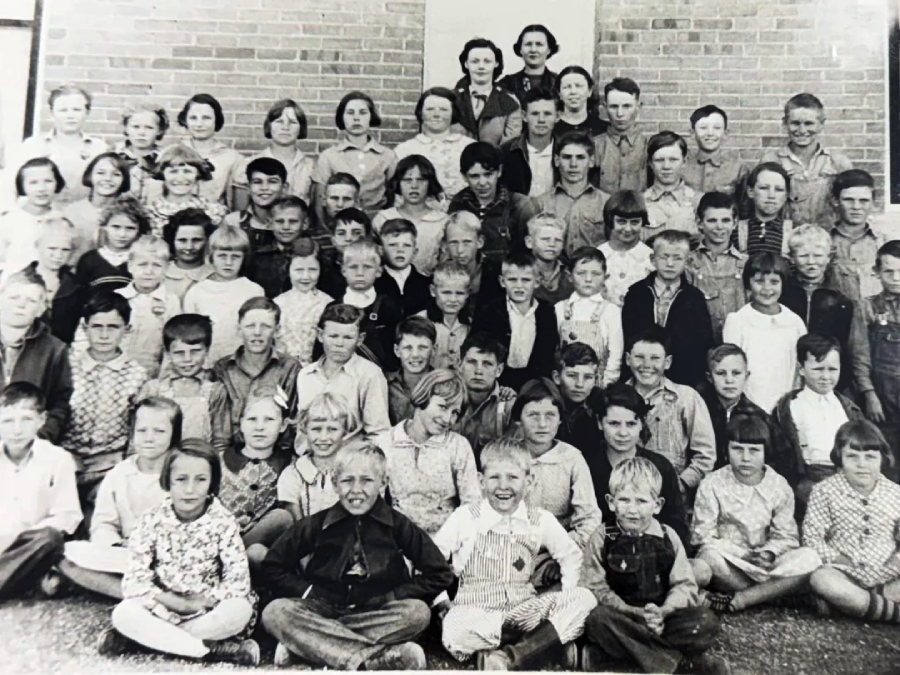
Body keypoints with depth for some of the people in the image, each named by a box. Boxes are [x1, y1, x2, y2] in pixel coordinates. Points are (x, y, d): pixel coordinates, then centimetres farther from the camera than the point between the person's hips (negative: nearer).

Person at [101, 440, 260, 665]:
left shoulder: (223, 522, -9)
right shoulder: (152, 520, -7)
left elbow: (237, 581, -14)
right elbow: (134, 581, -12)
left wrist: (198, 604, -19)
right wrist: (176, 604, -19)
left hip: (209, 609, -1)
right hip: (162, 608, 1)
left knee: (239, 611, -32)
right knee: (123, 613, -28)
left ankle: (147, 638, -22)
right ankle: (216, 650, -30)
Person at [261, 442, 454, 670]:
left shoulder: (398, 525, -2)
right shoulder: (315, 525, 0)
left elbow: (440, 574, -1)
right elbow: (272, 567, 7)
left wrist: (389, 597, -7)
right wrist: (307, 591, -6)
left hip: (377, 614, 0)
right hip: (322, 610, 1)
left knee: (418, 612, -29)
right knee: (275, 612, -26)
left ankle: (303, 645, -28)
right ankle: (374, 657, -33)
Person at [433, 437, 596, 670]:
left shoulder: (541, 520, 1)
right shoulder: (465, 517, -5)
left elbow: (570, 554, 15)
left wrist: (566, 604, 4)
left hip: (526, 608, 3)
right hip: (475, 611, -3)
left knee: (584, 599, -18)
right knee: (455, 632, -37)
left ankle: (510, 658, -25)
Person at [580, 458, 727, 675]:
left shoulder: (668, 537, 2)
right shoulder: (601, 540, -3)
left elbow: (685, 585, 0)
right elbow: (597, 589, -8)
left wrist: (662, 612, -20)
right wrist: (636, 613, -21)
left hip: (662, 616, 2)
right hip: (622, 617, -1)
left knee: (706, 621, -22)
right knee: (597, 620, -33)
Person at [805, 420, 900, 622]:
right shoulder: (825, 491, -4)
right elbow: (812, 536, -5)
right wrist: (835, 559, -16)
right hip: (846, 574, -2)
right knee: (820, 579, -37)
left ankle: (844, 601, -21)